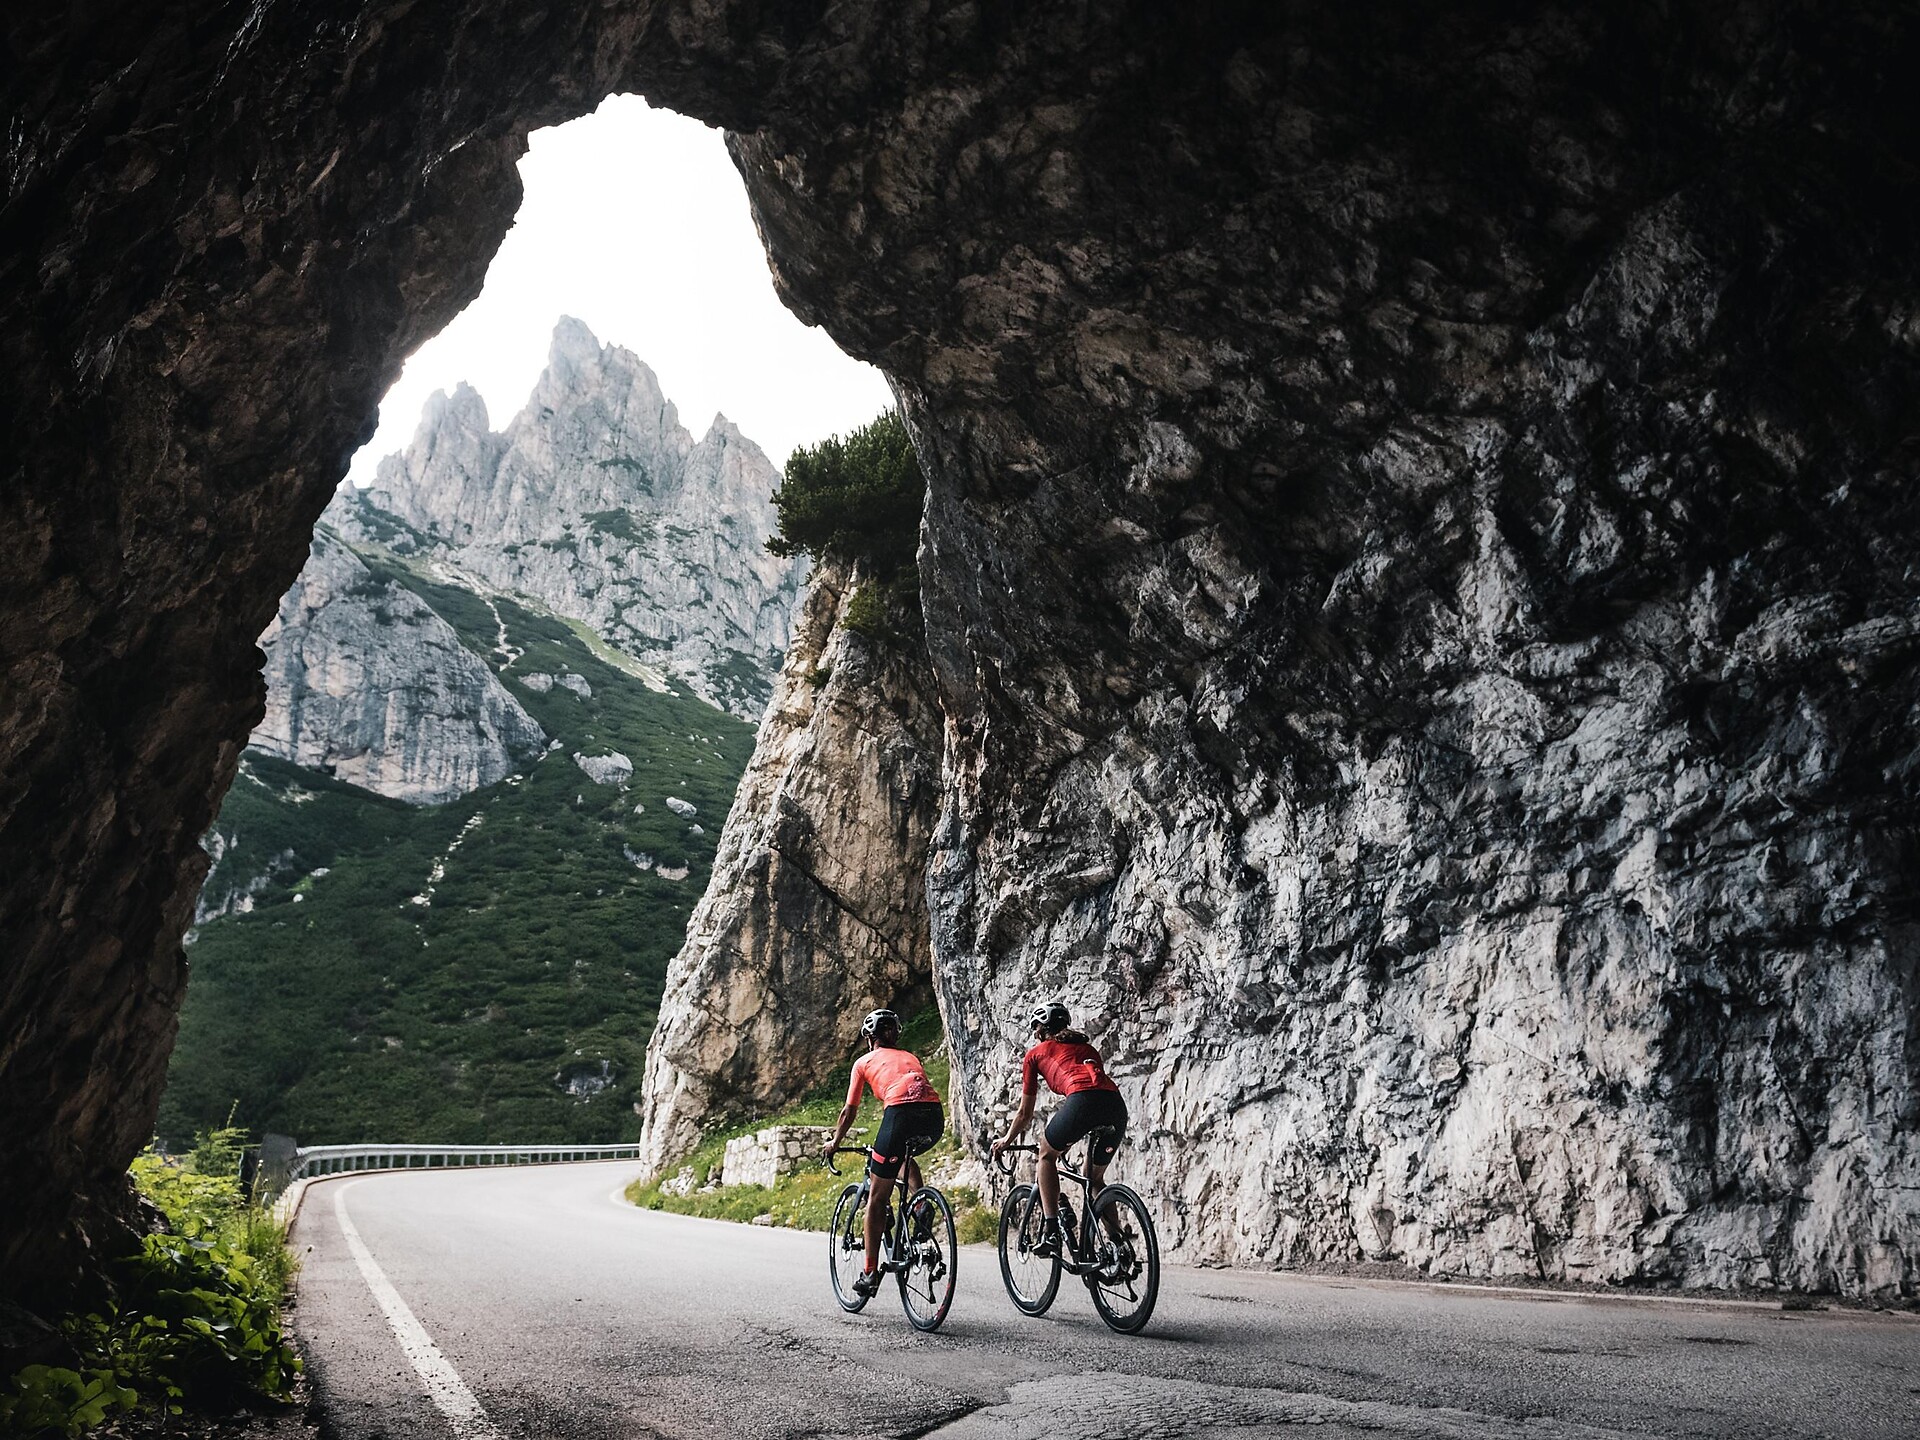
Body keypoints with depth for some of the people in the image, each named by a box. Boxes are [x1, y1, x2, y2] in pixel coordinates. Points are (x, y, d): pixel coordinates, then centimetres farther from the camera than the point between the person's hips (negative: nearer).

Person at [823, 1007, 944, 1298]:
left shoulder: (864, 1062, 24)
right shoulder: (911, 1057, 35)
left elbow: (850, 1111, 25)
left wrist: (834, 1143, 42)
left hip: (902, 1111, -4)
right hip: (936, 1116, 5)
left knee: (877, 1198, 8)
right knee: (905, 1155, 38)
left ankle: (870, 1272, 8)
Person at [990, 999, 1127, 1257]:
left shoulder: (1036, 1054, 25)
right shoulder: (1086, 1048, 37)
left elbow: (1025, 1113, 31)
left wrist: (1006, 1141, 49)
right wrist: (1067, 1143, 57)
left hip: (1083, 1100, -5)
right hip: (1117, 1105, 5)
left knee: (1047, 1155, 23)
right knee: (1095, 1179, 25)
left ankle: (1051, 1231, 10)